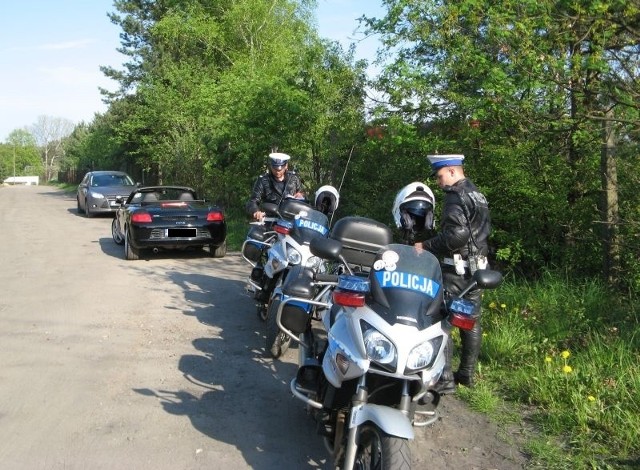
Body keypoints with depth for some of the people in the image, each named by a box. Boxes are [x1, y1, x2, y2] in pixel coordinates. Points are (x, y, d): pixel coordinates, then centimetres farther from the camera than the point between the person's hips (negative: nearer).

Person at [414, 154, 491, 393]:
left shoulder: (456, 197, -13)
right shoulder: (477, 194, 17)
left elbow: (457, 234, -23)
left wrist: (427, 246, -17)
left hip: (456, 268, -10)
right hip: (478, 266, 10)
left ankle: (444, 378, -10)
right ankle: (467, 373, 22)